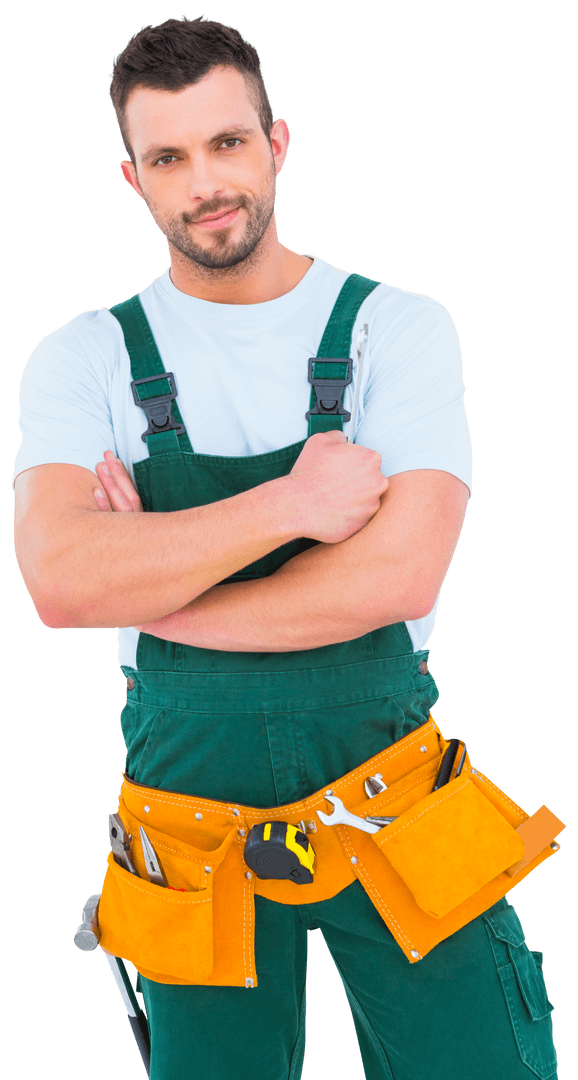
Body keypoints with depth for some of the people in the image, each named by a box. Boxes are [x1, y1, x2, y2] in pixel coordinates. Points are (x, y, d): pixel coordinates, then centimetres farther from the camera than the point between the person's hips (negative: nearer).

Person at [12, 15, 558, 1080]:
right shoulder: (84, 359, -1)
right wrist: (293, 504, -20)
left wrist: (158, 596, -12)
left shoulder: (399, 328, -4)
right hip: (190, 788, 1)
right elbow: (61, 581, -18)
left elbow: (400, 572, -18)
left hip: (390, 784, -1)